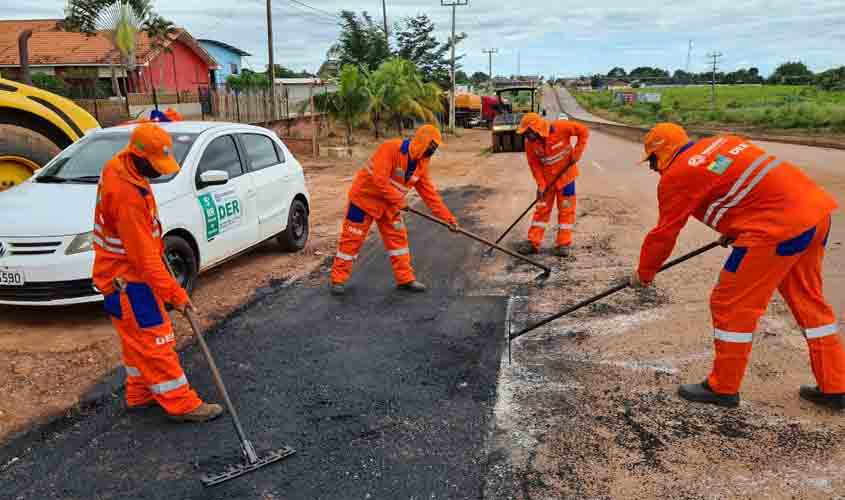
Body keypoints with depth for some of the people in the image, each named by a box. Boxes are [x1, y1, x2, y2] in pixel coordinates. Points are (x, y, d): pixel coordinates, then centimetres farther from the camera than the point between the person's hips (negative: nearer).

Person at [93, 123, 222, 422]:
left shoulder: (121, 168, 0)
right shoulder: (127, 195, -30)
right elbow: (143, 256, -28)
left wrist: (155, 241, 18)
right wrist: (174, 293, -24)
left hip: (129, 272, 10)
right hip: (128, 280, -10)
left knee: (139, 339, 19)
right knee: (155, 341, -4)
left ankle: (140, 394, 32)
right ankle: (182, 404, 4)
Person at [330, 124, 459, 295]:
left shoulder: (422, 163, -1)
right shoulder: (391, 148, -26)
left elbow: (429, 192, 1)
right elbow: (379, 179, -32)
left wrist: (448, 217, -5)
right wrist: (400, 201, -26)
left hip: (389, 205, 7)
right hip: (364, 197, -7)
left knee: (398, 238, 6)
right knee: (352, 238, -1)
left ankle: (406, 279, 16)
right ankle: (338, 280, 10)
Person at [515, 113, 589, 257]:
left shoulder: (560, 127, -25)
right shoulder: (529, 142, -15)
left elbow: (583, 132, -14)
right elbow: (534, 164, -8)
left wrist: (577, 153, -18)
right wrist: (541, 184, -16)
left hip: (565, 175, -2)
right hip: (546, 179, 3)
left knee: (566, 209, 3)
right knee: (541, 209, 5)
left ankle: (563, 243, 9)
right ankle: (533, 242, 9)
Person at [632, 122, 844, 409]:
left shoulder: (676, 176, -5)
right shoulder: (720, 142, 17)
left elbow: (664, 234, 1)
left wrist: (644, 273, 15)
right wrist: (734, 228, 28)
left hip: (780, 227, -9)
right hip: (816, 207, 9)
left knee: (732, 305, 3)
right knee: (809, 302, 20)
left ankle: (723, 388, 15)